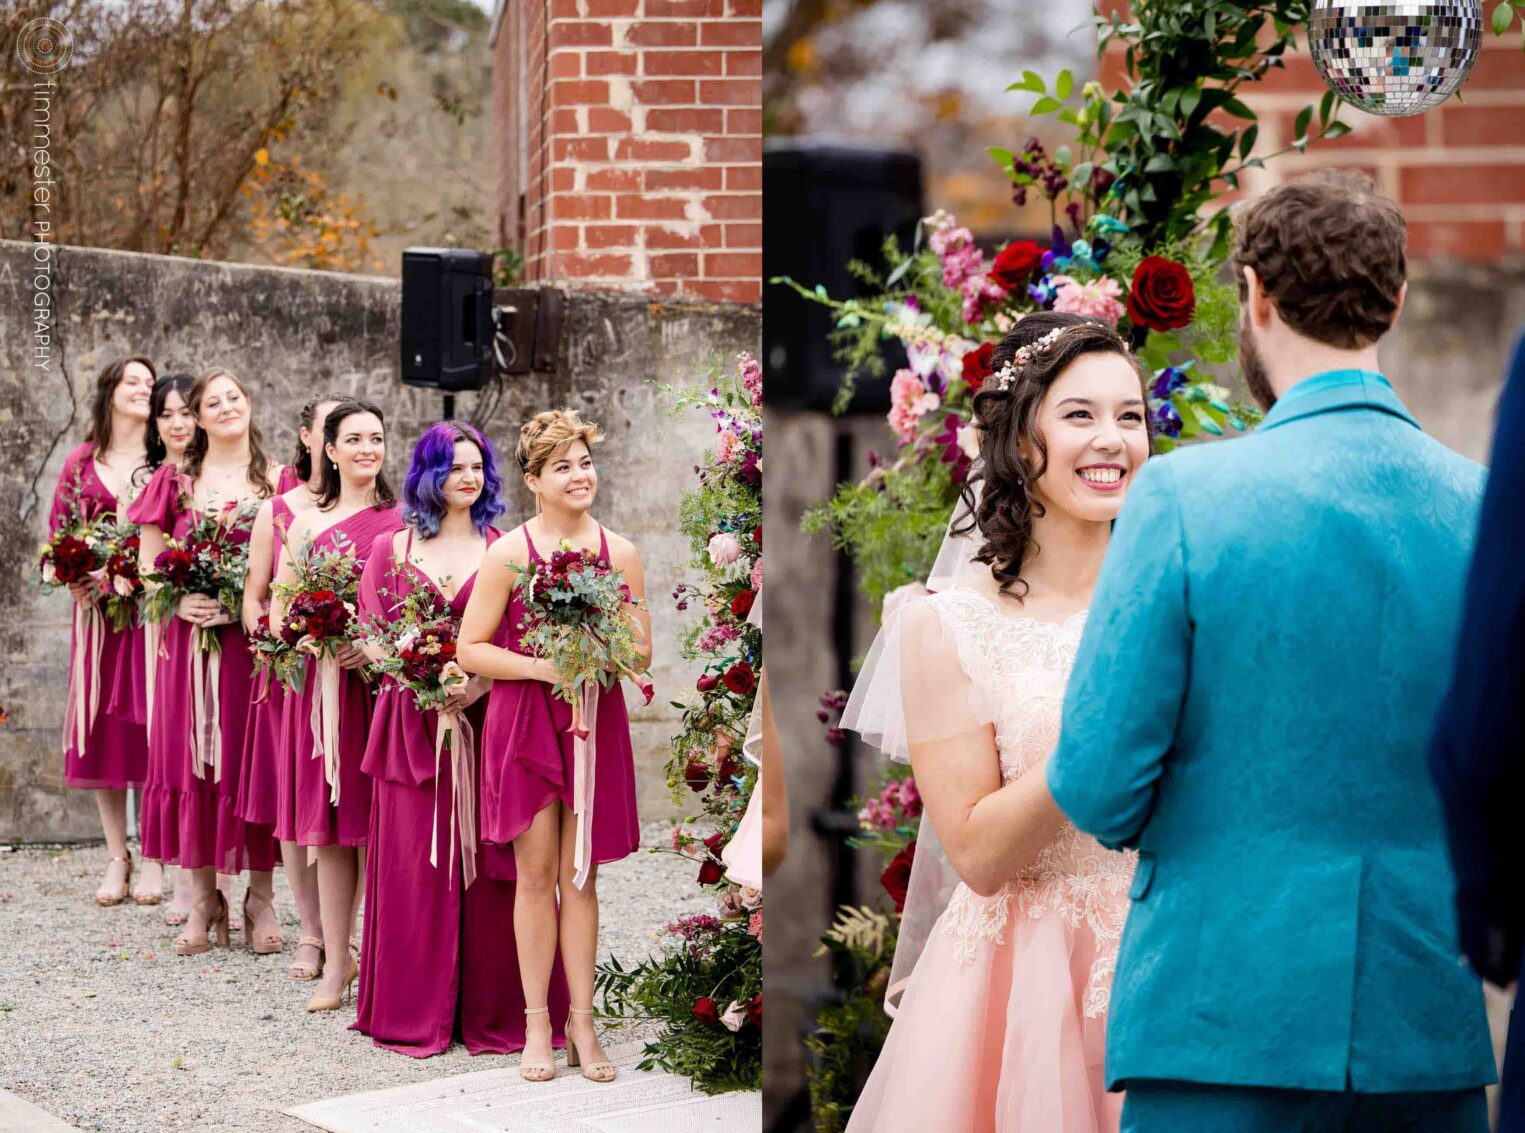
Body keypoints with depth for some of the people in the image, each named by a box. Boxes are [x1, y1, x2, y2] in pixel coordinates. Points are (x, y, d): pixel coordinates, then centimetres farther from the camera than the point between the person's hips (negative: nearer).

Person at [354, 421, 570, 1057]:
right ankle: (416, 1012, 9)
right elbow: (372, 637, 5)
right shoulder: (390, 549, 10)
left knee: (487, 865, 0)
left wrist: (481, 682, -15)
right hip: (412, 721, 0)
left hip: (486, 719, 0)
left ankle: (492, 1010, 8)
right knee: (414, 866, 0)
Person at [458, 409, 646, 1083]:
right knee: (536, 871, 2)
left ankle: (581, 1021, 12)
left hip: (594, 723, 2)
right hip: (524, 721, -2)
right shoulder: (510, 553, -4)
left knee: (580, 874, 6)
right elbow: (470, 650, -4)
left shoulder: (619, 552, 4)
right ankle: (538, 1023, 10)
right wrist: (542, 666, -16)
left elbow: (642, 651, 7)